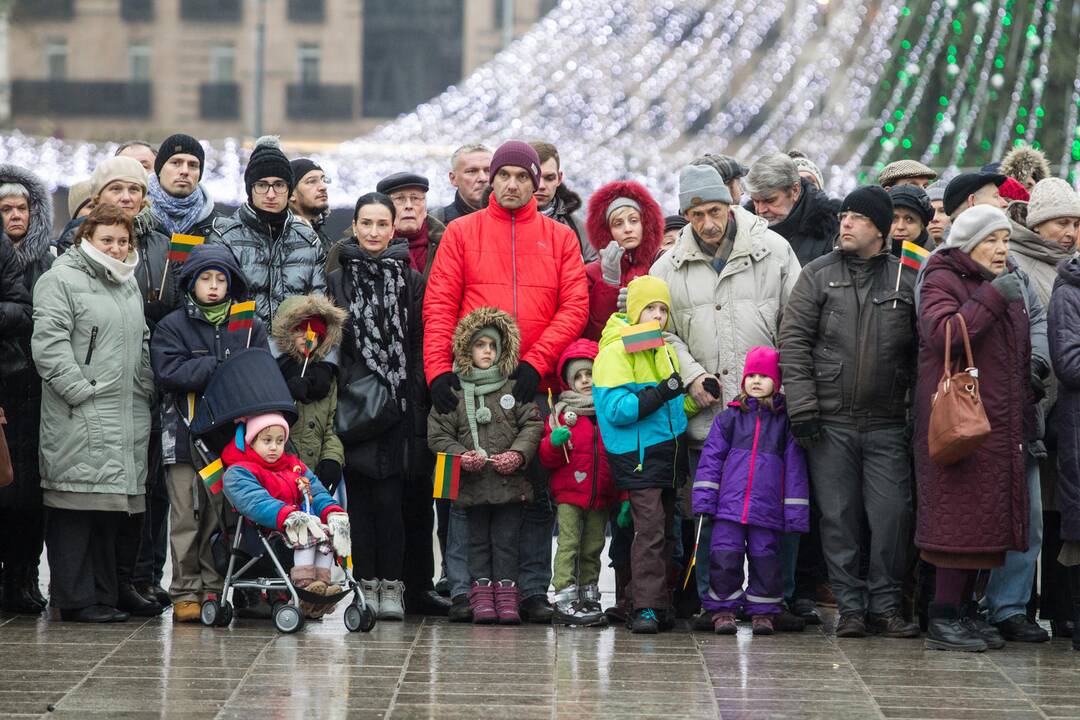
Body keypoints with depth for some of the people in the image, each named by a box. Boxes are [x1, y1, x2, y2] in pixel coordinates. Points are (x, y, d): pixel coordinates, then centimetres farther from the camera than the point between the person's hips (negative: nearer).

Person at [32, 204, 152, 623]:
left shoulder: (129, 285, 22)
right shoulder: (61, 280, -5)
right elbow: (49, 344, -14)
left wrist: (146, 390, 14)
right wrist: (81, 391, -17)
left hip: (128, 416, 8)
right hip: (79, 420, -8)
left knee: (110, 508, 8)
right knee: (76, 509, -7)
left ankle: (103, 596, 13)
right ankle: (76, 600, -5)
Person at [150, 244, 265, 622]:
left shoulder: (249, 326, 12)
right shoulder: (173, 326, 5)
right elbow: (170, 372, -10)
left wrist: (200, 372, -13)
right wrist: (222, 368, -12)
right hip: (185, 434, -2)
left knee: (223, 516, 2)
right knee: (186, 517, -2)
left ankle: (214, 589, 9)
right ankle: (185, 593, 2)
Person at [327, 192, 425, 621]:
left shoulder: (411, 282, 7)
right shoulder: (337, 281, 9)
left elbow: (421, 346, 6)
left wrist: (415, 400, -2)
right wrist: (331, 395, 0)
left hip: (398, 405, -1)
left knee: (388, 497, -6)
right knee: (359, 496, 0)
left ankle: (391, 586, 0)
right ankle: (367, 584, 6)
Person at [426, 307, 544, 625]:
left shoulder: (514, 387, 5)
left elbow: (532, 424, 1)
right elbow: (438, 433, 2)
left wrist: (518, 454, -14)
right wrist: (460, 455, -14)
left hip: (510, 480, 0)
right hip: (472, 483, 0)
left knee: (506, 540, 2)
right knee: (478, 541, 6)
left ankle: (506, 595, 3)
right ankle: (481, 597, 8)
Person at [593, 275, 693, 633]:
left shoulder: (667, 351, 16)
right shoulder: (615, 351, -9)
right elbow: (616, 409, -19)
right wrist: (659, 394, -27)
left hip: (668, 453, 8)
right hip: (637, 454, -8)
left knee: (665, 532, 9)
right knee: (650, 528, -14)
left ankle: (659, 604, 14)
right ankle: (645, 607, -14)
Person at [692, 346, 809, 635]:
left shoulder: (784, 422, 7)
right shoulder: (728, 419, 9)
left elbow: (794, 468, 7)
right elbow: (711, 459, 9)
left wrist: (796, 512, 3)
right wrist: (704, 499, 0)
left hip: (768, 509, 0)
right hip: (730, 504, 0)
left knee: (765, 559, 2)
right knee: (724, 556, -3)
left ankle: (763, 611, 13)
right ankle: (723, 610, 7)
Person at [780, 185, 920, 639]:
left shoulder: (906, 280, 7)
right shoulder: (818, 275, 4)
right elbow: (793, 341, 0)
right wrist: (802, 406, -8)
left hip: (886, 424, 0)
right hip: (830, 421, 0)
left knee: (892, 514, -4)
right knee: (839, 517, 2)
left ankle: (884, 606, 6)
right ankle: (851, 606, 9)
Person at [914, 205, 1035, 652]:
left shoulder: (1008, 285, 21)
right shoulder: (942, 281, -3)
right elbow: (942, 334, -22)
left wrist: (1026, 424, 20)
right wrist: (990, 298, -24)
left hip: (999, 426, 8)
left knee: (985, 522, 8)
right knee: (960, 519, -9)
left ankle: (961, 611, 14)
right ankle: (943, 620, -6)